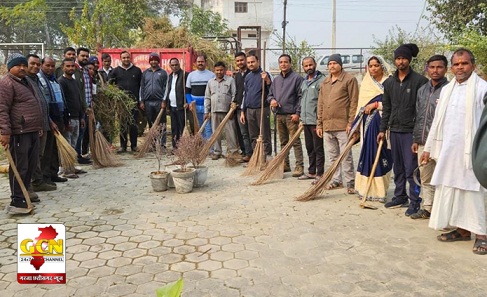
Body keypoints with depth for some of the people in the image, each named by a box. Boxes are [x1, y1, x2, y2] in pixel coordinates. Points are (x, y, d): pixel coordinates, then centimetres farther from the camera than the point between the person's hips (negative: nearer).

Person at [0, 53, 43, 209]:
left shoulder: (25, 82, 21)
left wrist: (38, 127, 27)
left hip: (32, 131, 9)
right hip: (19, 133, -9)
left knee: (31, 165, 15)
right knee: (20, 167, -4)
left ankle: (25, 192, 27)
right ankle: (17, 198, 4)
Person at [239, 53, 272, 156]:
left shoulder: (264, 74, -4)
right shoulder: (248, 77, 14)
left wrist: (267, 80, -26)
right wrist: (243, 112, 15)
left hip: (262, 109, -6)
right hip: (249, 110, 6)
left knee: (265, 137, -3)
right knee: (253, 137, 12)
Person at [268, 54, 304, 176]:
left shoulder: (297, 78, -4)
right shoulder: (276, 80, 17)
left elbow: (301, 97, -9)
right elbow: (270, 94, 24)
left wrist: (297, 113, -15)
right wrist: (271, 100, 0)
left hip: (291, 115, -7)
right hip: (279, 115, 7)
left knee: (295, 141, -7)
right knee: (283, 142, 13)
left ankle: (299, 166, -5)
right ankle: (285, 165, 21)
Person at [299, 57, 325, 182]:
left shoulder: (321, 80, -10)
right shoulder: (304, 81, 16)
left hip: (316, 121, -8)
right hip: (306, 121, 8)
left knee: (318, 149, -1)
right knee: (309, 148, 15)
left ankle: (320, 174, 7)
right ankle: (311, 172, 26)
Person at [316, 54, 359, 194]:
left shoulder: (350, 80, -3)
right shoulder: (325, 82, 17)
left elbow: (354, 102, -8)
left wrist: (350, 123, -14)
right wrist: (319, 124, 13)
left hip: (342, 125, -6)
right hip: (327, 125, 7)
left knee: (346, 155, -3)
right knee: (332, 156, 13)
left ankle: (350, 182, 6)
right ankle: (336, 180, 23)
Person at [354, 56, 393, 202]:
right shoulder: (365, 84, 13)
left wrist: (375, 104, -11)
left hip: (382, 124, -4)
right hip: (367, 124, 4)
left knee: (380, 155, -3)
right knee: (367, 154, 4)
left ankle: (379, 189, 5)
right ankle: (367, 188, 12)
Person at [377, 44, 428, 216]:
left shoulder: (419, 81, -6)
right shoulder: (389, 82, 10)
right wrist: (383, 129, 11)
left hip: (411, 131, -6)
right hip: (395, 130, 6)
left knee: (411, 168, -5)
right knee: (398, 167, 14)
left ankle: (415, 202, 5)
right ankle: (400, 197, 26)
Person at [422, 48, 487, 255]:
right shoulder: (446, 90, 14)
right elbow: (437, 121, 17)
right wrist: (429, 148, 15)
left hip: (470, 152, -6)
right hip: (448, 151, 6)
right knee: (450, 190, 10)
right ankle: (462, 229, 22)